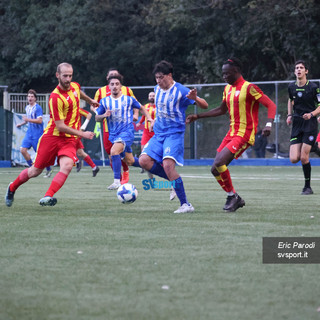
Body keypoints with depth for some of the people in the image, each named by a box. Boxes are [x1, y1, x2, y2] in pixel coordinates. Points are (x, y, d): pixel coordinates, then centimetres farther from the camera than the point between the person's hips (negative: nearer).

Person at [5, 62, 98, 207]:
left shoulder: (75, 86, 1)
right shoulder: (55, 97, -20)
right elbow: (60, 126, -20)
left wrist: (90, 100, 47)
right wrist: (82, 134, -19)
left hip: (69, 139, 4)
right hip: (52, 136, -4)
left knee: (67, 166, -25)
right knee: (36, 171, 6)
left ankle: (47, 197, -31)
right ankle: (12, 188, 33)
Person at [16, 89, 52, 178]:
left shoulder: (38, 108, -13)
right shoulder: (27, 108, 13)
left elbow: (40, 120, -22)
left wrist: (28, 119, -25)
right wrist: (21, 124, 18)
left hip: (37, 134, -7)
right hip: (29, 133, 7)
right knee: (23, 150, -6)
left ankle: (49, 170, 15)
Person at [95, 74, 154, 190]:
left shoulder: (129, 99, -1)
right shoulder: (104, 101, 4)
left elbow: (141, 108, 15)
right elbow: (97, 118, 9)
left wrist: (149, 118, 0)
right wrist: (104, 115, -13)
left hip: (127, 131, -5)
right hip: (113, 134, 5)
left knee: (114, 151, -29)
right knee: (129, 161, 12)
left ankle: (117, 181, -26)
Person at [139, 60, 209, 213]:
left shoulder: (180, 91, -11)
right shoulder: (157, 89, 10)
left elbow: (205, 106, -13)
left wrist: (195, 99, -33)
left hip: (175, 134, -7)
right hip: (158, 134, 7)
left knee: (167, 164, -25)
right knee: (144, 160, -10)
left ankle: (185, 204, -19)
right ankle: (174, 180, 8)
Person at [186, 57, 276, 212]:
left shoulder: (249, 88, -12)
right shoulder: (228, 89, 13)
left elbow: (271, 105, -14)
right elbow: (222, 110, 28)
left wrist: (268, 125, -30)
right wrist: (198, 116, 25)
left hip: (244, 135, -9)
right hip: (232, 133, 9)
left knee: (219, 162, -22)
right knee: (215, 169, 2)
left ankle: (232, 196, -5)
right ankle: (236, 199, 15)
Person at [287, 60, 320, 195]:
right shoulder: (291, 87, 7)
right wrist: (289, 115, 13)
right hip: (296, 124, 4)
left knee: (304, 157, -11)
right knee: (294, 159, -8)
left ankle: (308, 187, 4)